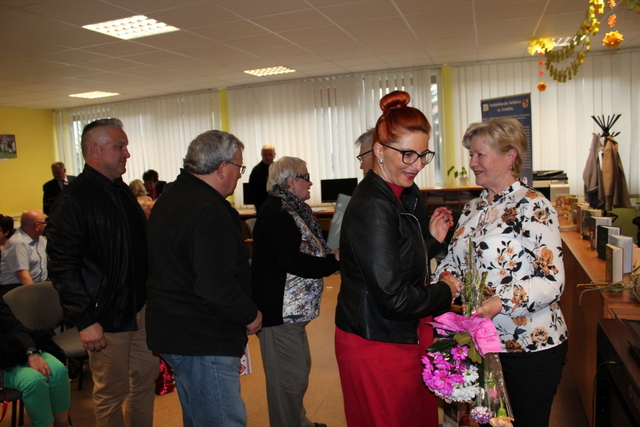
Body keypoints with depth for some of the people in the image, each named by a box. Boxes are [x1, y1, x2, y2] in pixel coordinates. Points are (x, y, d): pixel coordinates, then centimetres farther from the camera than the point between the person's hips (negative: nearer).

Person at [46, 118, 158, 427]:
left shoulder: (122, 190, 11)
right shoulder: (74, 200, -14)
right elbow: (63, 267, -17)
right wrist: (84, 320, -18)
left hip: (141, 308, 8)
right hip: (107, 317, -8)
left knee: (145, 379, 18)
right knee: (111, 393, 7)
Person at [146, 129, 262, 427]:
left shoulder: (171, 197, 11)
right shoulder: (210, 211, -23)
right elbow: (215, 287, -30)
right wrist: (250, 315, -13)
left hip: (174, 331, 11)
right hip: (202, 341, -11)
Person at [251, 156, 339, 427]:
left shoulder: (288, 209, 14)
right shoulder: (277, 213, -18)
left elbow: (302, 249, 19)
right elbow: (292, 261, -25)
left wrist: (331, 254, 4)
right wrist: (334, 261, -17)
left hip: (291, 308, 11)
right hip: (279, 310, -11)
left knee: (298, 369, 22)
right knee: (291, 377, -1)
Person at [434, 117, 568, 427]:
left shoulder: (532, 206, -14)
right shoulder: (473, 209, 8)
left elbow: (552, 281, -20)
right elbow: (453, 260, 11)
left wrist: (500, 302, -34)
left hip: (530, 346, -6)